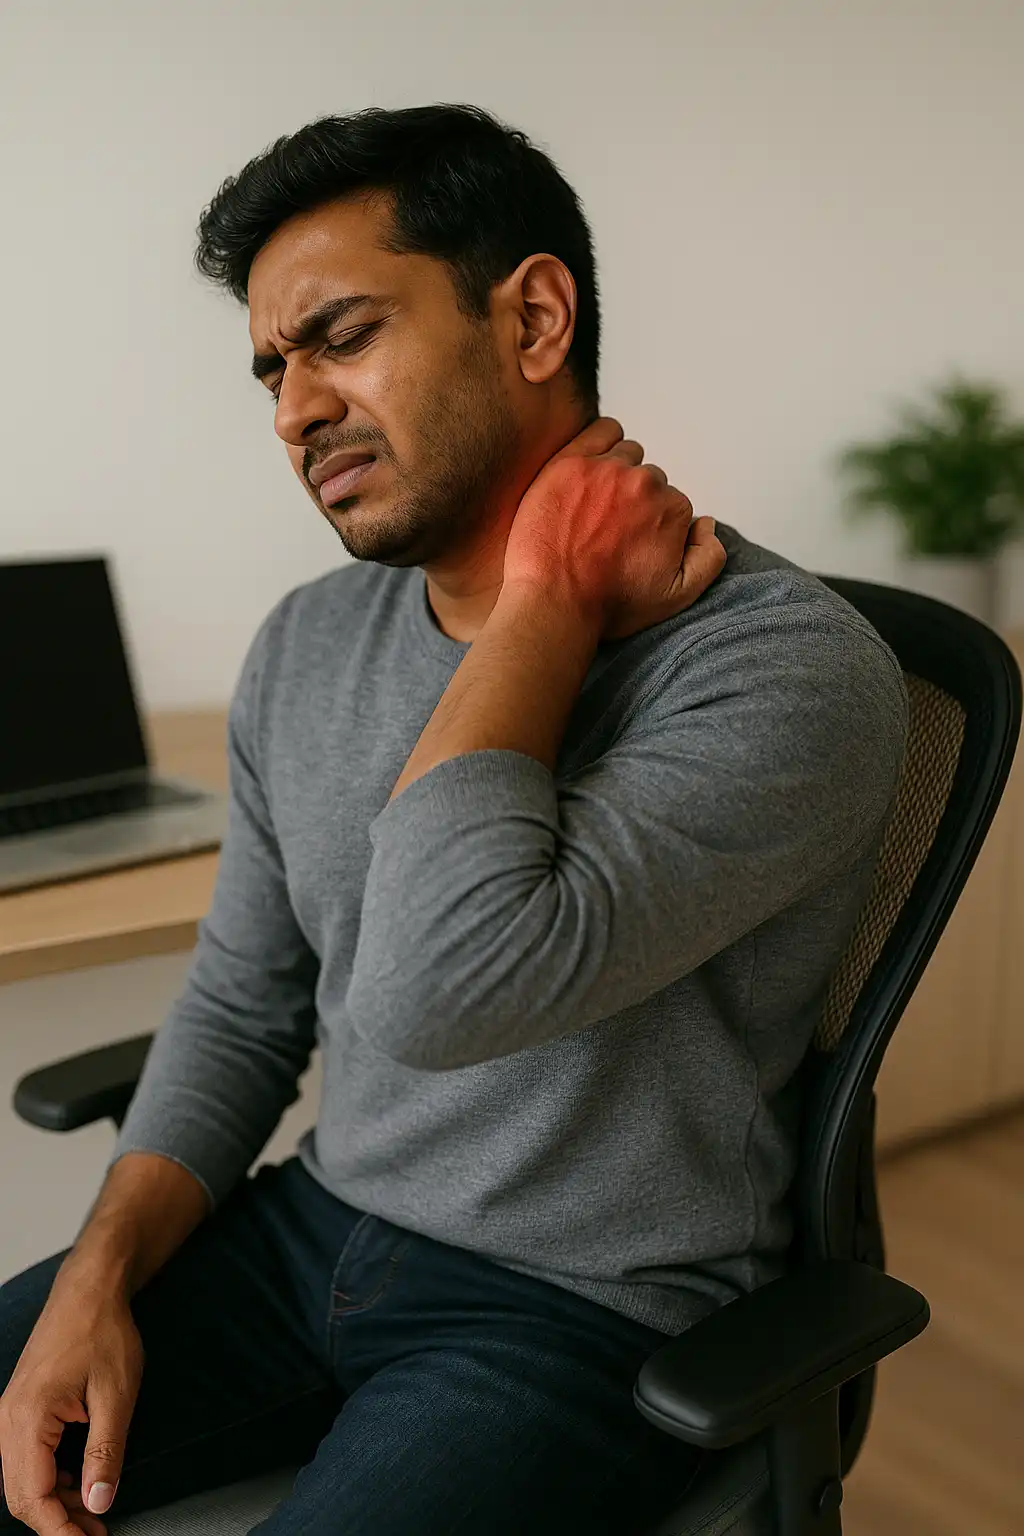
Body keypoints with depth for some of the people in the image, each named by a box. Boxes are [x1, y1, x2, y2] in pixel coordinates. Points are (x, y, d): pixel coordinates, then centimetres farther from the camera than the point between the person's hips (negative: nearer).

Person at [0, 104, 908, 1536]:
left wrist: (548, 606, -23)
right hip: (312, 1231, 6)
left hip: (590, 1314, -5)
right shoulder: (302, 648, 2)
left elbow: (436, 989, -33)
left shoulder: (792, 667, -21)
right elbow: (239, 1005, 8)